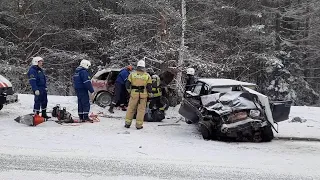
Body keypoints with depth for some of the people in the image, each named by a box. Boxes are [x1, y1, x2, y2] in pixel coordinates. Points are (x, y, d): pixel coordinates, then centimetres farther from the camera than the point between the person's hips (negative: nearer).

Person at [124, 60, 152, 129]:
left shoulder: (132, 74, 0)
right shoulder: (147, 75, 0)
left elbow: (127, 84, 2)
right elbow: (149, 86, -2)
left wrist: (129, 90, 19)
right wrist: (150, 94, 12)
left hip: (134, 93, 1)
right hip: (143, 94, 0)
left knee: (131, 108, 12)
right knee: (141, 109, 7)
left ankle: (127, 123, 15)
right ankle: (139, 125, 7)